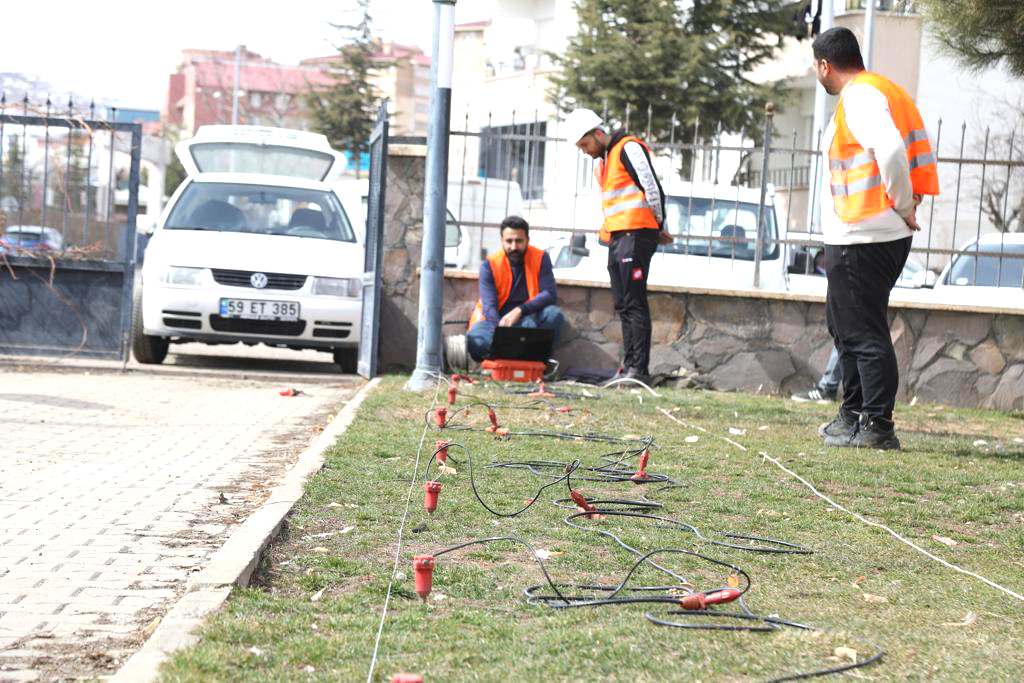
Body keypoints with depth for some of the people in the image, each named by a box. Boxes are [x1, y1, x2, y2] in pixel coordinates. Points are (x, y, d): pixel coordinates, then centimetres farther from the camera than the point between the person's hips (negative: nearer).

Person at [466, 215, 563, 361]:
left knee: (553, 314, -29)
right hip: (495, 319, -2)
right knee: (475, 341, -34)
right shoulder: (490, 264, -9)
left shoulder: (540, 258, -4)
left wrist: (520, 310, -29)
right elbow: (489, 306, -18)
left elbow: (550, 294, -13)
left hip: (528, 318, 2)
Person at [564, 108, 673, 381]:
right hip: (617, 238, 9)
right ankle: (629, 365, 11)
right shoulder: (602, 162, 22)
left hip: (636, 235, -9)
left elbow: (652, 189, -11)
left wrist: (659, 227, -3)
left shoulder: (629, 148, -7)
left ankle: (638, 368, -12)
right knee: (622, 305, 8)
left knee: (634, 302, -11)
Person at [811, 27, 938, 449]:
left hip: (860, 239, -11)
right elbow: (922, 151, 20)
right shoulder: (885, 90, 18)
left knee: (865, 333, -7)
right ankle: (853, 414, 28)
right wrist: (909, 202, 13)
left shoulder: (859, 96, -14)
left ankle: (876, 427, -6)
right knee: (844, 324, 20)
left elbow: (891, 150, -29)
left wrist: (903, 206, -18)